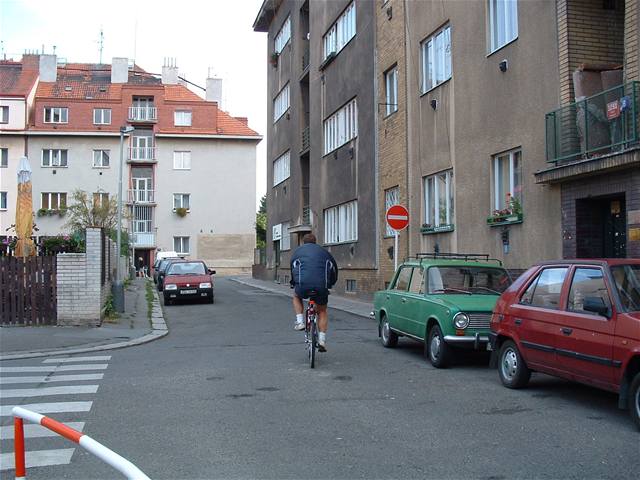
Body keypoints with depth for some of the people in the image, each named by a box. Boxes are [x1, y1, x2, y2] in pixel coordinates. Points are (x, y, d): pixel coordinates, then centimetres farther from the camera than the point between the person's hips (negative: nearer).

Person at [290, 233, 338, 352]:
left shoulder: (298, 251, 20)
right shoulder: (323, 251, 23)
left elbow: (293, 269, 19)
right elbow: (334, 268, 21)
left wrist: (294, 284, 31)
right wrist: (330, 284, 31)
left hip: (303, 285, -1)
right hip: (321, 286, 1)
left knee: (296, 297, 34)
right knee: (322, 311, 21)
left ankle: (300, 322, 18)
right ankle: (322, 340, 9)